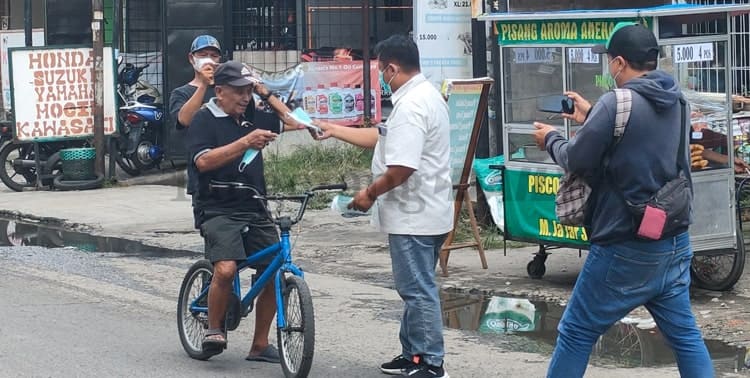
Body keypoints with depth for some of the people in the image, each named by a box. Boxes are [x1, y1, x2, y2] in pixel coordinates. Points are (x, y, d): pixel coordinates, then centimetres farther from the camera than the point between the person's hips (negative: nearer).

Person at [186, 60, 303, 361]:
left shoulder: (251, 118, 16)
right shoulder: (205, 119, -3)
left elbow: (292, 122, 20)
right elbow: (203, 161, -18)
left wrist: (266, 94, 12)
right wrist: (246, 142, -25)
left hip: (255, 211, 6)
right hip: (218, 209, -6)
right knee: (225, 269, -28)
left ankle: (260, 345, 13)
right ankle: (213, 329, -5)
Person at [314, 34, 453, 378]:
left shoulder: (411, 106, -22)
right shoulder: (424, 95, 13)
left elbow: (401, 168, -27)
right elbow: (381, 137, 23)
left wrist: (370, 193, -11)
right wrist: (333, 130, 24)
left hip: (414, 216, -11)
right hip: (424, 213, 11)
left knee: (419, 291, -4)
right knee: (416, 289, 18)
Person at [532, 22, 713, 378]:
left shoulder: (617, 103, -18)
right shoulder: (677, 101, 6)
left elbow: (576, 161, -11)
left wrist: (551, 139, 9)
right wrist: (592, 117, 26)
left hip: (625, 249, -7)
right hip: (674, 242, 7)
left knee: (576, 334, 4)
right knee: (684, 333, 11)